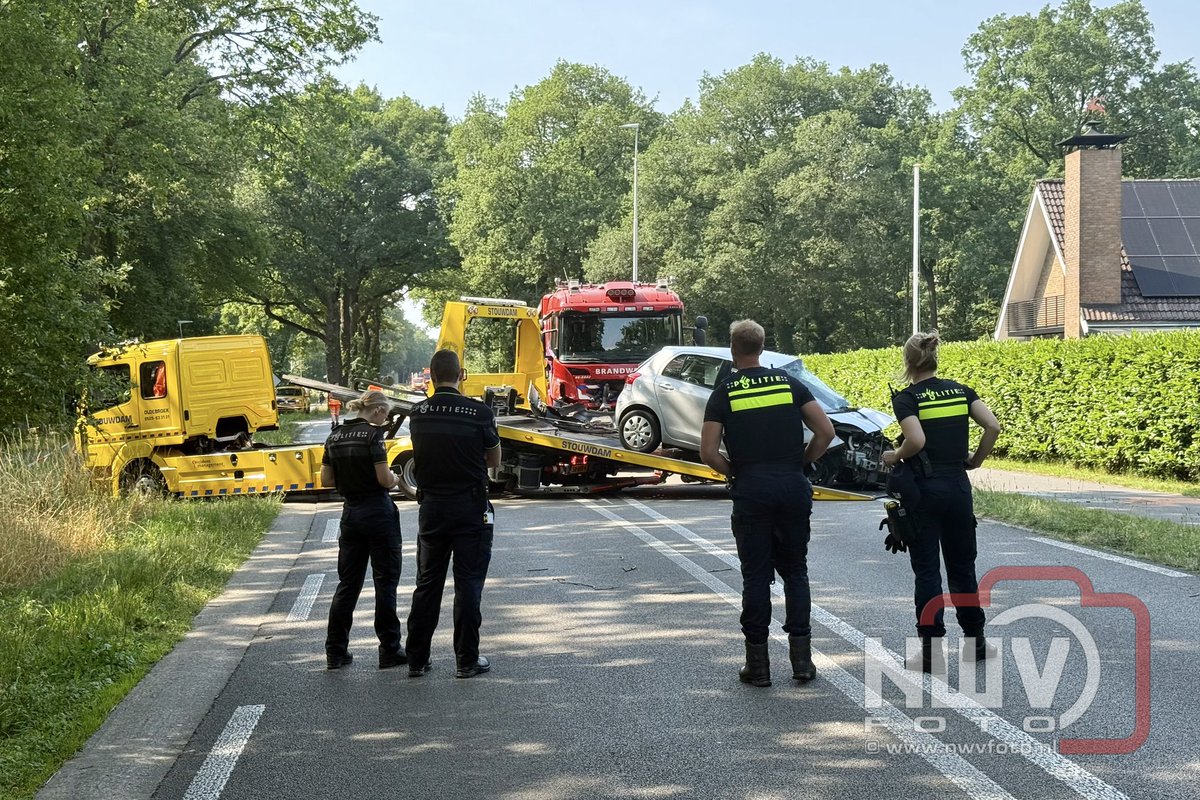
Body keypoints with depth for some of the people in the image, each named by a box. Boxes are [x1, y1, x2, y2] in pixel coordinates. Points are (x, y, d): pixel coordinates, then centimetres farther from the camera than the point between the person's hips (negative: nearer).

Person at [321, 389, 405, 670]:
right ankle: (389, 652, 7)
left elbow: (327, 479, 10)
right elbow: (384, 479, -17)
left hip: (350, 513, 6)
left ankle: (335, 652, 12)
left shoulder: (335, 436, 8)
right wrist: (395, 479, 4)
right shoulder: (373, 434, -13)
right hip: (378, 512, -6)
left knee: (348, 582, 12)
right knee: (385, 582, 2)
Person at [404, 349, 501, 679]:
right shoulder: (479, 413, -11)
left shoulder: (418, 414, -1)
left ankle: (417, 659, 16)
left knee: (427, 584, 12)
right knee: (468, 585, 4)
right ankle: (467, 661, 7)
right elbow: (494, 460, 1)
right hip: (470, 507, -3)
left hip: (431, 506, 3)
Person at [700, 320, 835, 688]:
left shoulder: (724, 392, 1)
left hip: (751, 490, -2)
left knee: (756, 575, 4)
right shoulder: (789, 383, 8)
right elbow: (826, 431, 1)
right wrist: (800, 463, 13)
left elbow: (708, 452, -5)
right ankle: (801, 657, 9)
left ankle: (758, 663, 6)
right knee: (795, 571, 12)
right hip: (793, 486, 2)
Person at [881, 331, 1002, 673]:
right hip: (958, 486, 4)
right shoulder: (961, 391, 6)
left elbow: (916, 440, -23)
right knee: (962, 566, 17)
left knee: (927, 569, 1)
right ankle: (975, 642, 24)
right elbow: (993, 427, -5)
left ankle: (932, 652, 2)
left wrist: (894, 456, -5)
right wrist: (976, 459, 8)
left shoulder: (906, 398, -8)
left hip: (923, 488, -4)